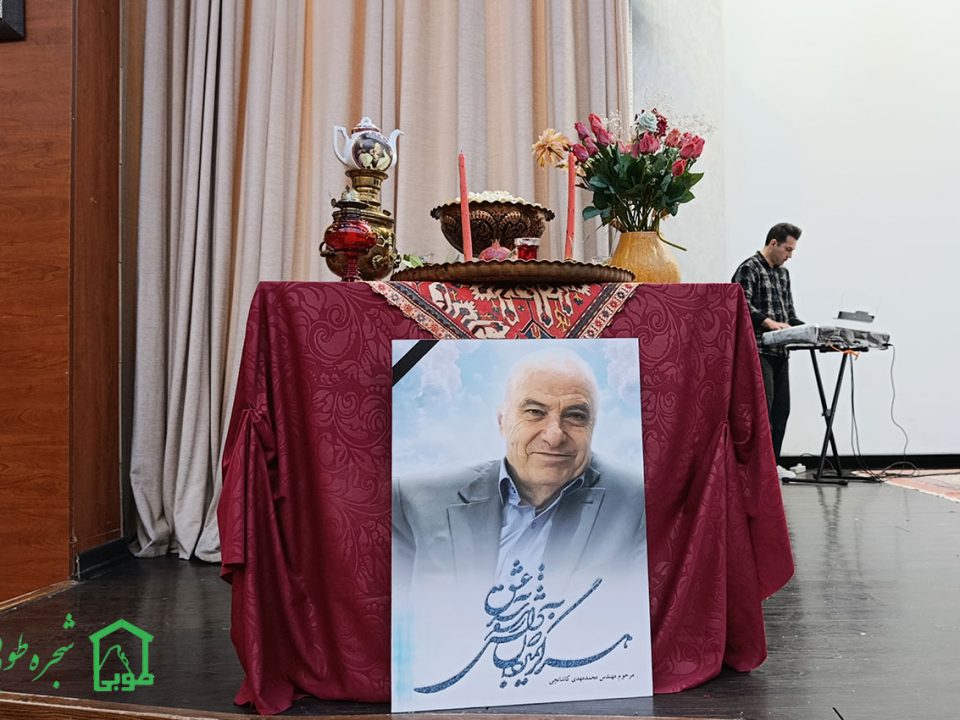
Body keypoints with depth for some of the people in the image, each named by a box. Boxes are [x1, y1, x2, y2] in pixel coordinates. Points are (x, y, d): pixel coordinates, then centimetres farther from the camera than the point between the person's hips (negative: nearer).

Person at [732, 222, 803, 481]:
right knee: (763, 407, -11)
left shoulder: (783, 273, 21)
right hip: (758, 350, -8)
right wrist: (769, 322, -28)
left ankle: (773, 462, 15)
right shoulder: (749, 268, -5)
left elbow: (789, 313, 23)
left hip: (780, 351, 9)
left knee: (781, 408, 8)